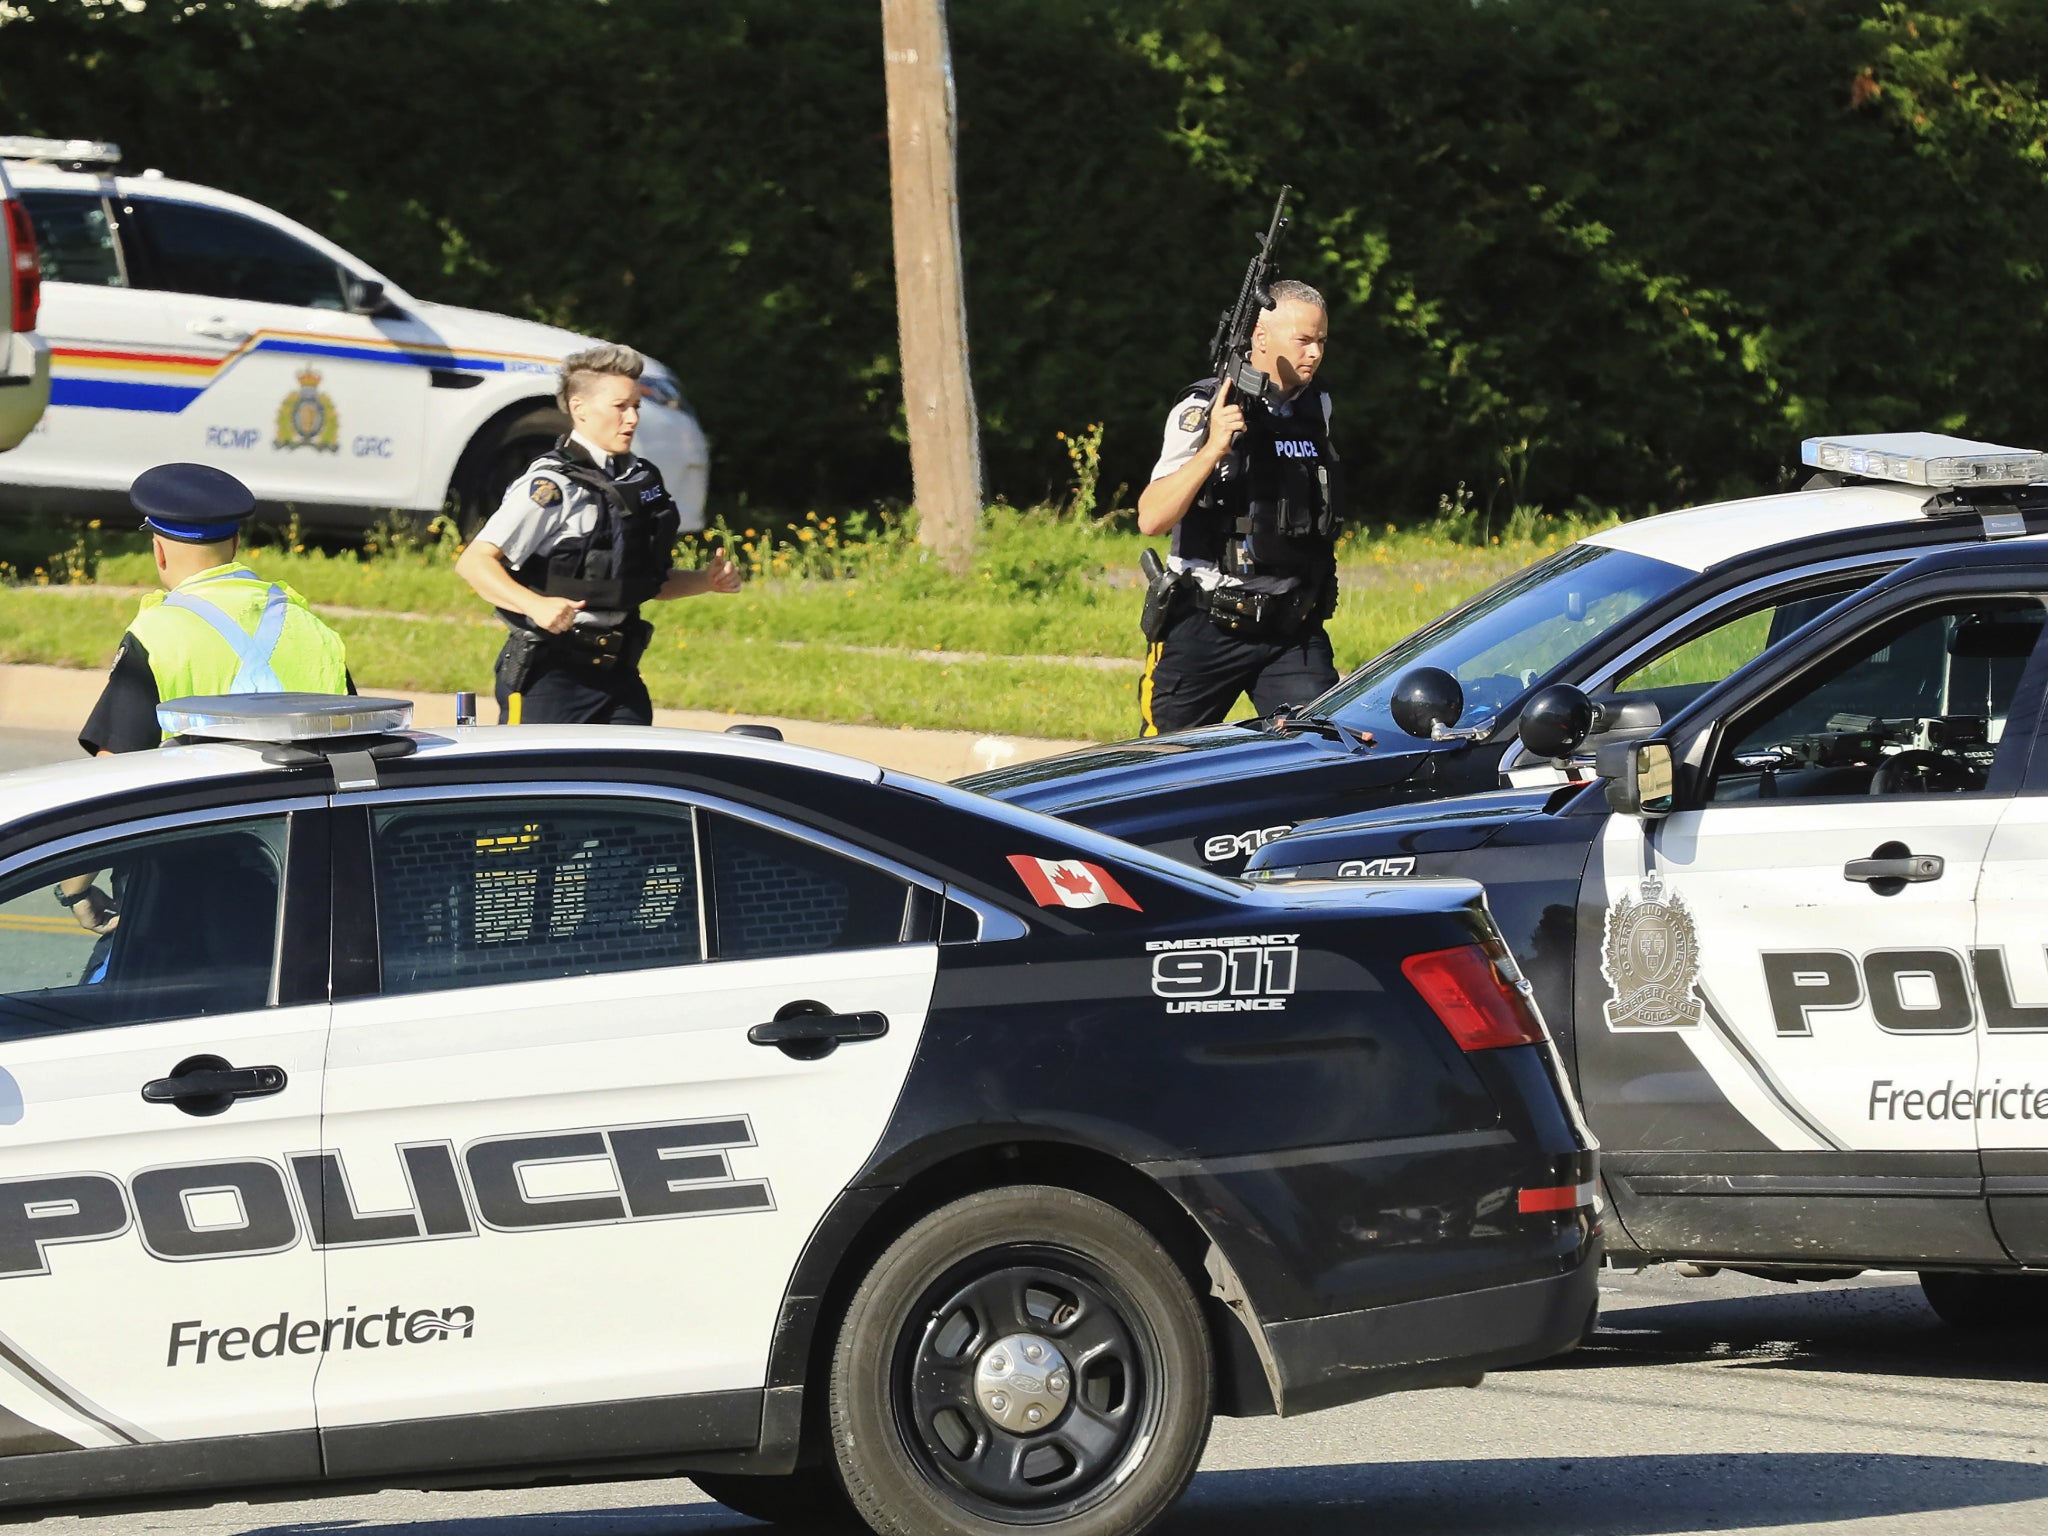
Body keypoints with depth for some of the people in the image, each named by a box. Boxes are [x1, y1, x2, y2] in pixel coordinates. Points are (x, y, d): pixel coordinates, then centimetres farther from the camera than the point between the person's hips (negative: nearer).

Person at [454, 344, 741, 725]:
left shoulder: (639, 479, 13)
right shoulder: (552, 486, -12)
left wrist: (708, 581, 9)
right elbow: (474, 562, -21)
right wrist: (536, 604, -36)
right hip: (548, 677, -7)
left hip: (617, 676, 7)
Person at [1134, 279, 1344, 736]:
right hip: (1205, 630, -4)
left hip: (1295, 631, 5)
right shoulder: (1203, 410, -9)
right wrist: (1213, 447, -28)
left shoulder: (1317, 407, 11)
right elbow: (1151, 519, -19)